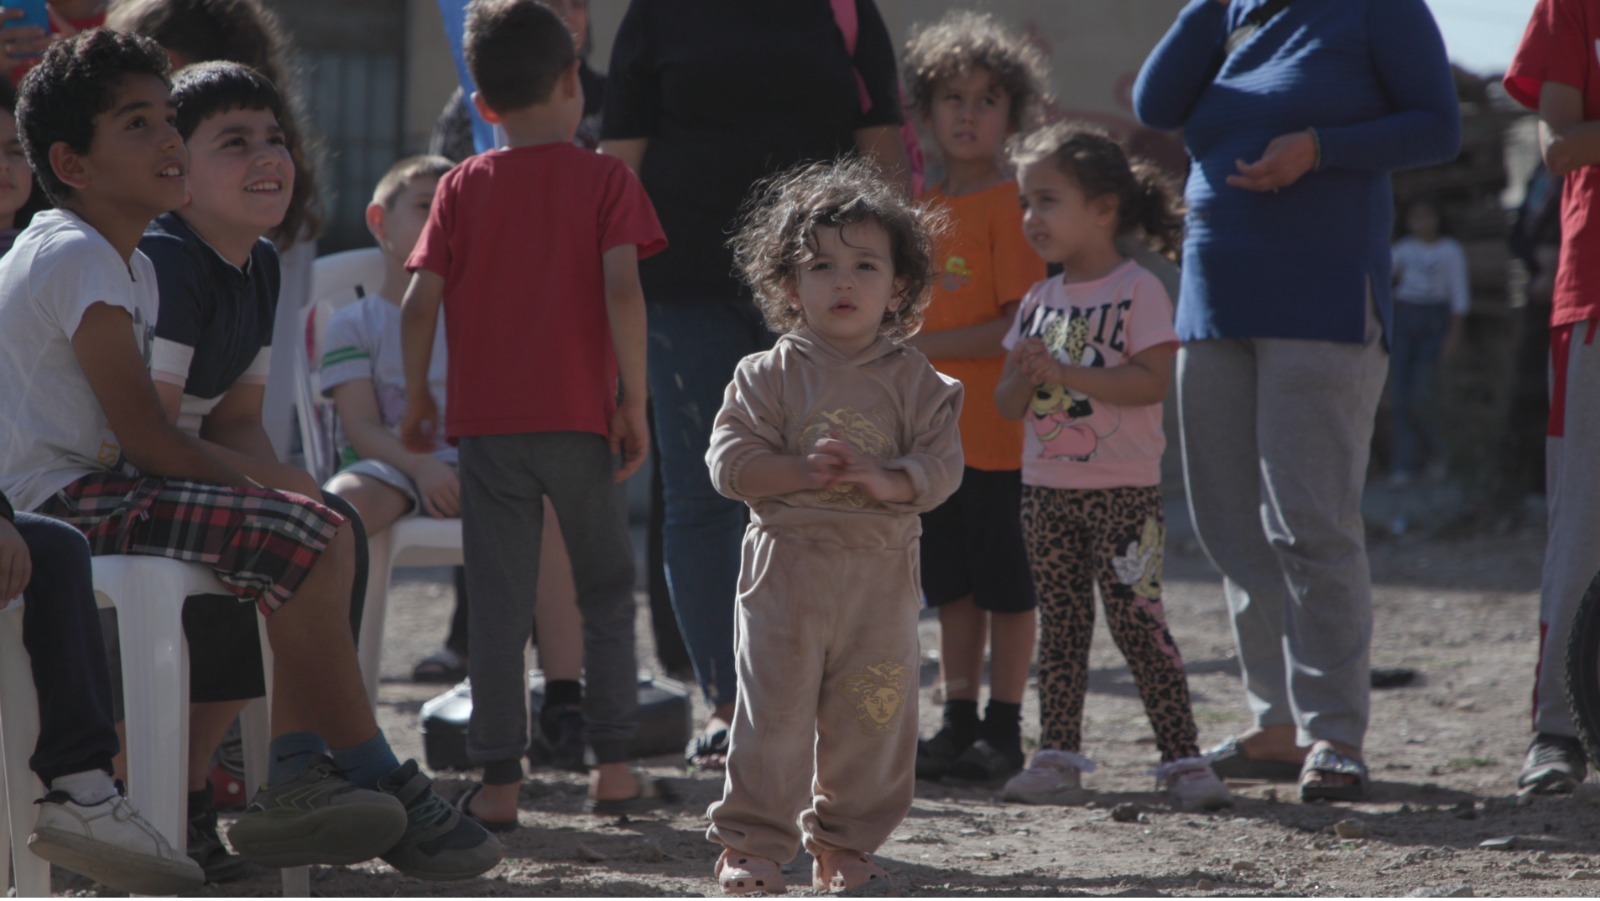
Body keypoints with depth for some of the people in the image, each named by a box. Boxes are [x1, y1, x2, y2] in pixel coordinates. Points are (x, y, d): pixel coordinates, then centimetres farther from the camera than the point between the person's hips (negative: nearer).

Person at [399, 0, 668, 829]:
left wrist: (417, 397, 11)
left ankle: (498, 782, 1)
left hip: (487, 421, 1)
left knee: (498, 602, 3)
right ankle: (612, 766, 12)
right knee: (606, 588, 14)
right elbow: (621, 291, -11)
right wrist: (633, 399, -6)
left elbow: (420, 301, -1)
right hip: (578, 418, -1)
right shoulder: (605, 180, 0)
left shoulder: (462, 189, 5)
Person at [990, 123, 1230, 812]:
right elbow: (1008, 405, 11)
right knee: (1062, 625, 9)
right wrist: (1024, 375, -12)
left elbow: (1152, 381, -20)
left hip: (1123, 492, -6)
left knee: (1137, 622, -8)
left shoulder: (1137, 291, -7)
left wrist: (1062, 372, -23)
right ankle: (1057, 756, 13)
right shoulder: (1039, 301, 12)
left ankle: (1182, 757, -4)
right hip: (1046, 490, 6)